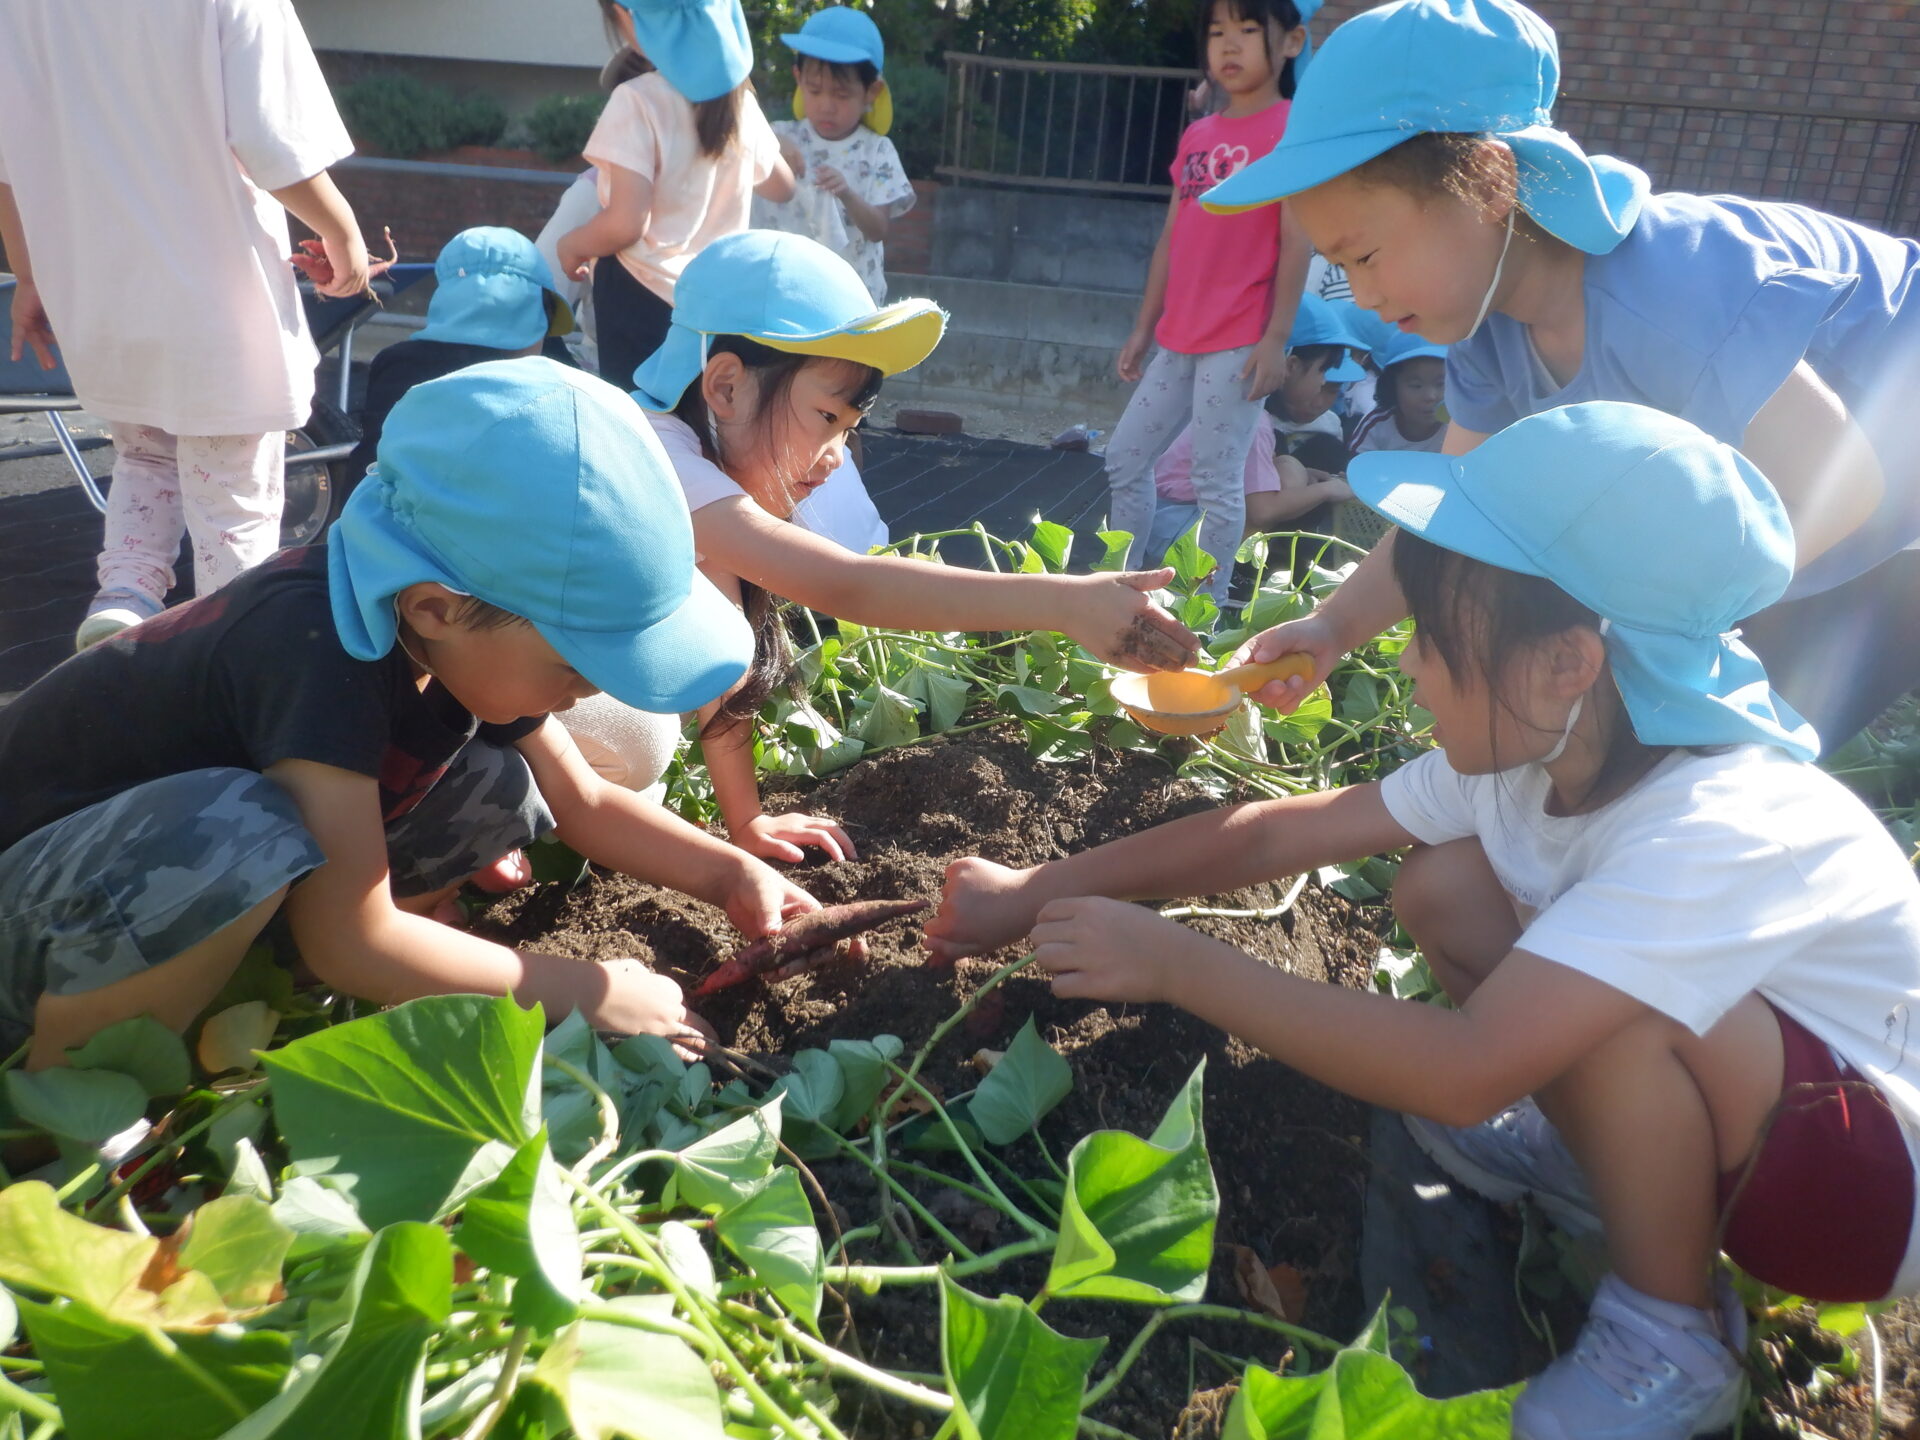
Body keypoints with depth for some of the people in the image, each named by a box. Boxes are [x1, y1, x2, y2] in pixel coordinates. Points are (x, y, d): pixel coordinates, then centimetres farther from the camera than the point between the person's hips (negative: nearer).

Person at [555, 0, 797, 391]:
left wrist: (570, 245, -1)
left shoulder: (638, 101, -15)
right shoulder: (737, 97, 5)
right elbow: (781, 186, 21)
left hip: (643, 298, -6)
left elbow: (625, 225, -20)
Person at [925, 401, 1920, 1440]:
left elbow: (1462, 1074, -44)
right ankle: (1599, 1151, 10)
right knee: (1441, 890, -8)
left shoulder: (1718, 830, -36)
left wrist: (1172, 962, -35)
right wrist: (1031, 896, -8)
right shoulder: (1532, 751, -12)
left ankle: (1673, 1336, -9)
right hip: (1692, 1088, 6)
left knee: (1620, 998, -35)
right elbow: (1284, 829, -9)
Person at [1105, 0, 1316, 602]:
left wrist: (1276, 338, -16)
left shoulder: (1292, 129, -5)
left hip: (1239, 342, -7)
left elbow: (1296, 242, -11)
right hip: (1178, 339, 8)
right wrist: (1143, 328, 15)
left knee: (1216, 480, -3)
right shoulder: (1195, 135, 14)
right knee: (1124, 458, 11)